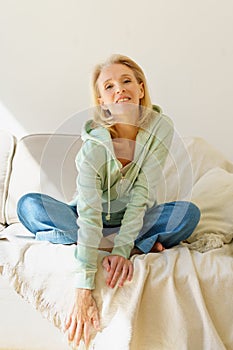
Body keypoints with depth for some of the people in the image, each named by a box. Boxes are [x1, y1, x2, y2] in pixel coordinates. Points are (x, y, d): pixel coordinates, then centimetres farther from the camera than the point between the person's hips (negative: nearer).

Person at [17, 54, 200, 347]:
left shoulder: (160, 128, -19)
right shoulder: (94, 144, -26)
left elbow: (141, 196, -22)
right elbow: (89, 213, -35)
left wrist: (121, 248, -35)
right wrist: (83, 290, -42)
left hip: (134, 220, 0)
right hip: (94, 221, 0)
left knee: (188, 213, -25)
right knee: (28, 206, -27)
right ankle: (142, 245, -25)